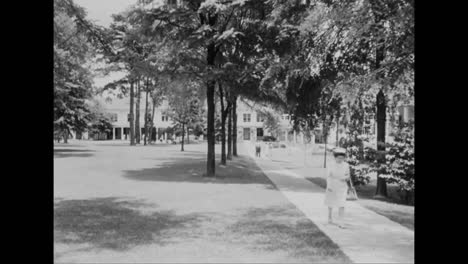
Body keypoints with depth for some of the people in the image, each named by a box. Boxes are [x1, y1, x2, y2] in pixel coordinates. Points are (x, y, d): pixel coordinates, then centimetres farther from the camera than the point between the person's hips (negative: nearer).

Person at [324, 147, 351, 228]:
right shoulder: (331, 165, -8)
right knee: (331, 204, 16)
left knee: (341, 205, -12)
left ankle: (340, 222, -11)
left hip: (342, 188, 0)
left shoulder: (346, 165, -2)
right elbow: (328, 176, -9)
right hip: (332, 187, 0)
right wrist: (329, 186, -21)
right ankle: (330, 218, 37)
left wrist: (346, 177, -17)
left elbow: (348, 177, 6)